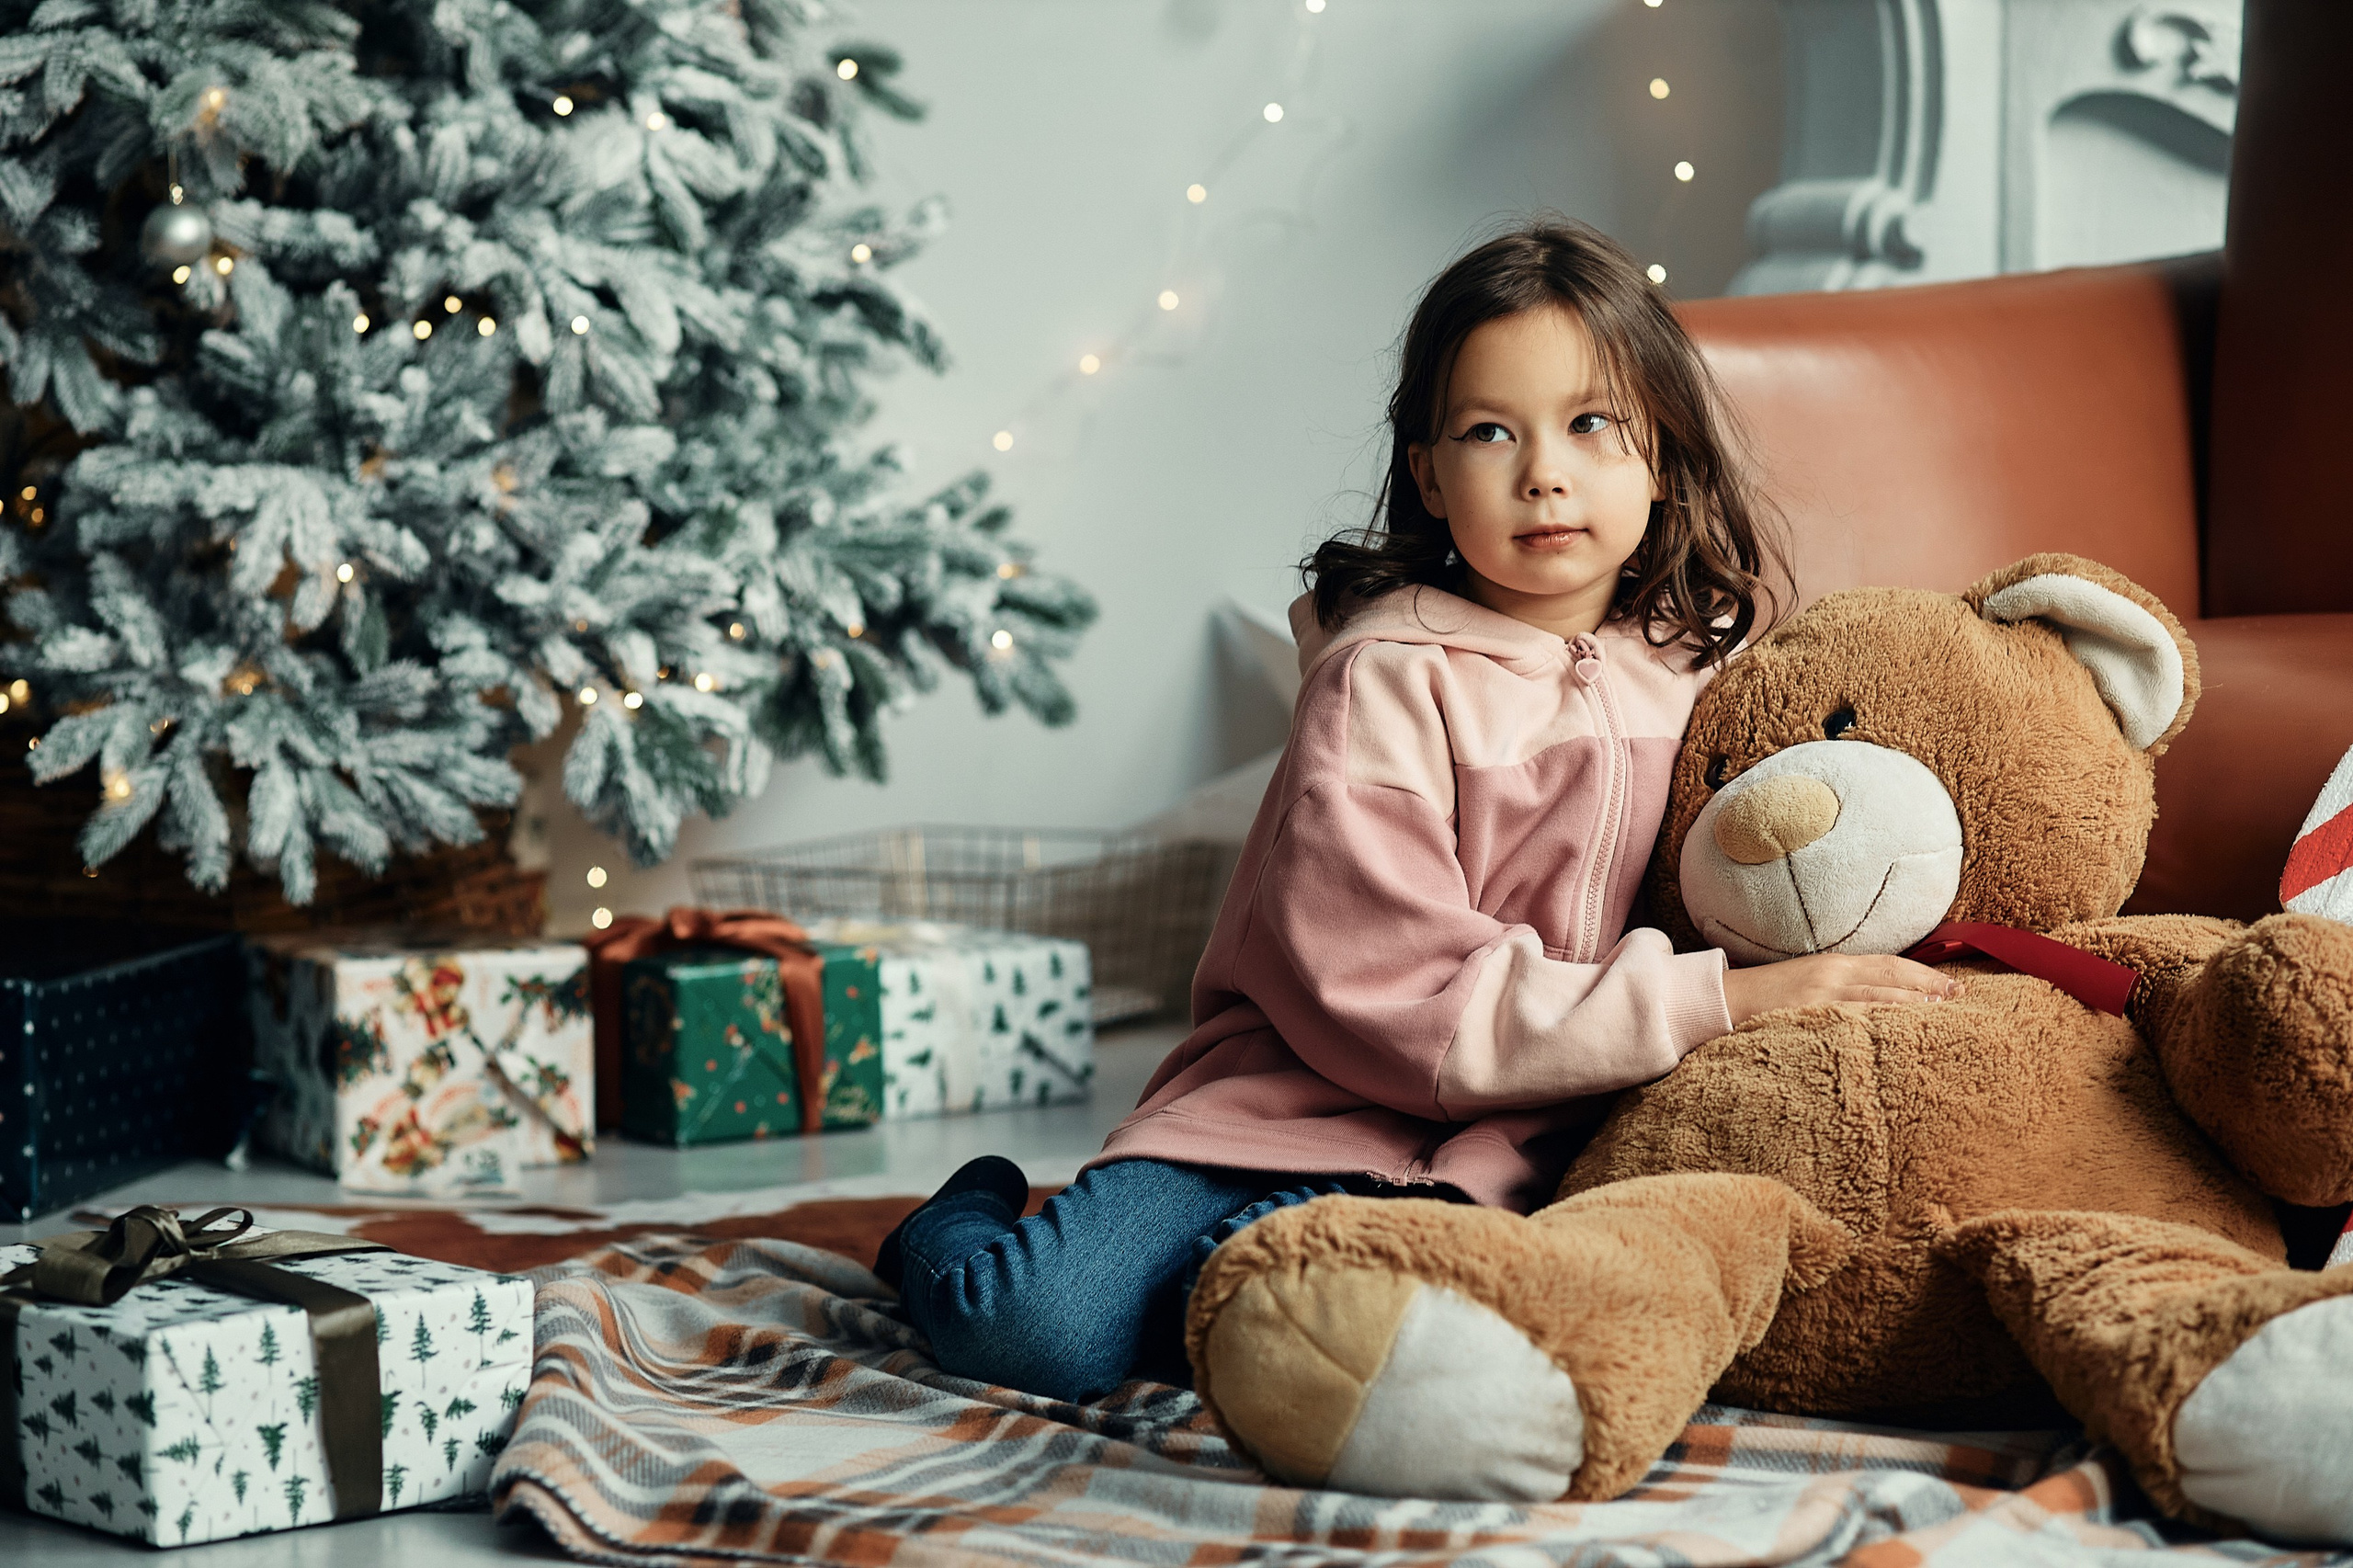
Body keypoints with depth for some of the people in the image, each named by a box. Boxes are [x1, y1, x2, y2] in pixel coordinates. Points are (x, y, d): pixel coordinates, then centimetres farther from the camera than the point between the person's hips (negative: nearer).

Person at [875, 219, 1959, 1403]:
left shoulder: (1704, 666, 7)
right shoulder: (1389, 679, -10)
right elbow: (1404, 1001, -17)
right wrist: (1729, 997, -19)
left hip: (1505, 1151, 3)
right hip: (1309, 1101, -2)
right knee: (1034, 1330, -19)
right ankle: (971, 1225, 16)